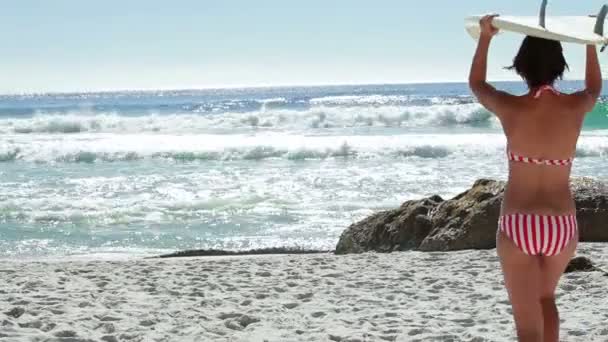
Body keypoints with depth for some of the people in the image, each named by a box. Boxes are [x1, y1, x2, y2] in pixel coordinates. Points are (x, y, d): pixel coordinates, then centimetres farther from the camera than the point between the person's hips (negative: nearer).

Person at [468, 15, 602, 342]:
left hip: (518, 225, -3)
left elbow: (476, 84, 15)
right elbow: (595, 88, 24)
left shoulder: (511, 108, -8)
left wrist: (485, 38, 25)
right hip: (562, 225, 3)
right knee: (546, 299, 30)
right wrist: (590, 43, 36)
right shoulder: (575, 107, -3)